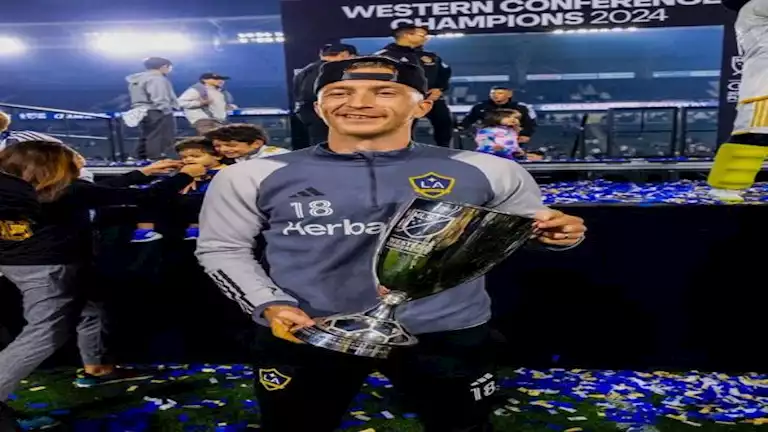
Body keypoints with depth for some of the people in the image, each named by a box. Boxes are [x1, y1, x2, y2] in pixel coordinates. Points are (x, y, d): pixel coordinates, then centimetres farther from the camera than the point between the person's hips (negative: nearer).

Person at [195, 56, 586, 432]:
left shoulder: (484, 171, -3)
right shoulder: (254, 176, -3)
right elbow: (222, 248, 6)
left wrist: (556, 232, -12)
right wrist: (269, 304, -9)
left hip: (446, 336, 1)